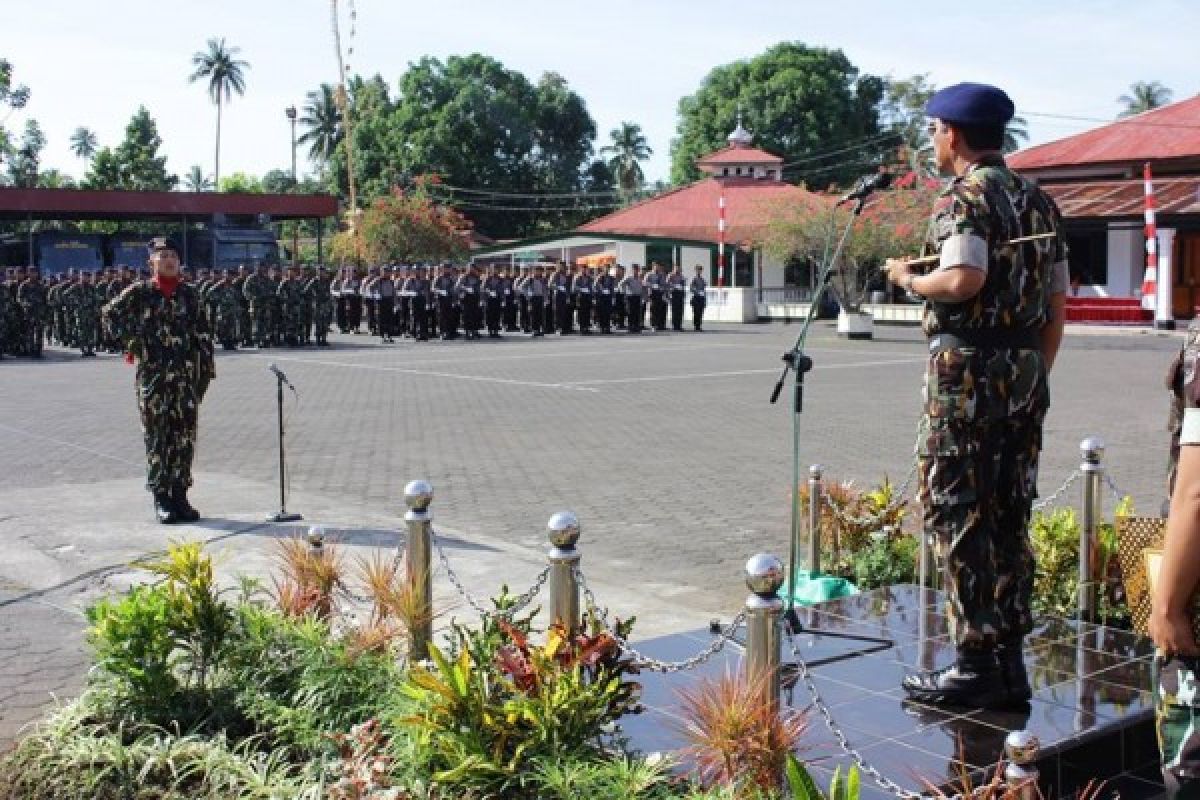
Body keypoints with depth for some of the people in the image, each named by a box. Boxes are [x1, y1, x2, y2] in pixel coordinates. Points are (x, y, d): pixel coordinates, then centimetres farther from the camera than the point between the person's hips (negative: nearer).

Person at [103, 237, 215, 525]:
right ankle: (161, 498, 6)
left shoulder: (189, 293, 8)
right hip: (152, 372, -2)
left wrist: (207, 368, 5)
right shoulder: (140, 291, 1)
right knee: (157, 435, 0)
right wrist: (130, 341, 1)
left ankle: (180, 495, 13)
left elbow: (203, 332, 9)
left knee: (185, 434, 3)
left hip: (186, 373, 3)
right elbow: (111, 313, 9)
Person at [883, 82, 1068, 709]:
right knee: (1009, 517, 11)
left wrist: (909, 279, -6)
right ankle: (1009, 664, 16)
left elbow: (965, 278, -25)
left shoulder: (965, 195, -8)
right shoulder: (1037, 201, 16)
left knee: (957, 514, -2)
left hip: (968, 368, -8)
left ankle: (976, 663, 0)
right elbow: (1058, 305, 16)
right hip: (1026, 370, 8)